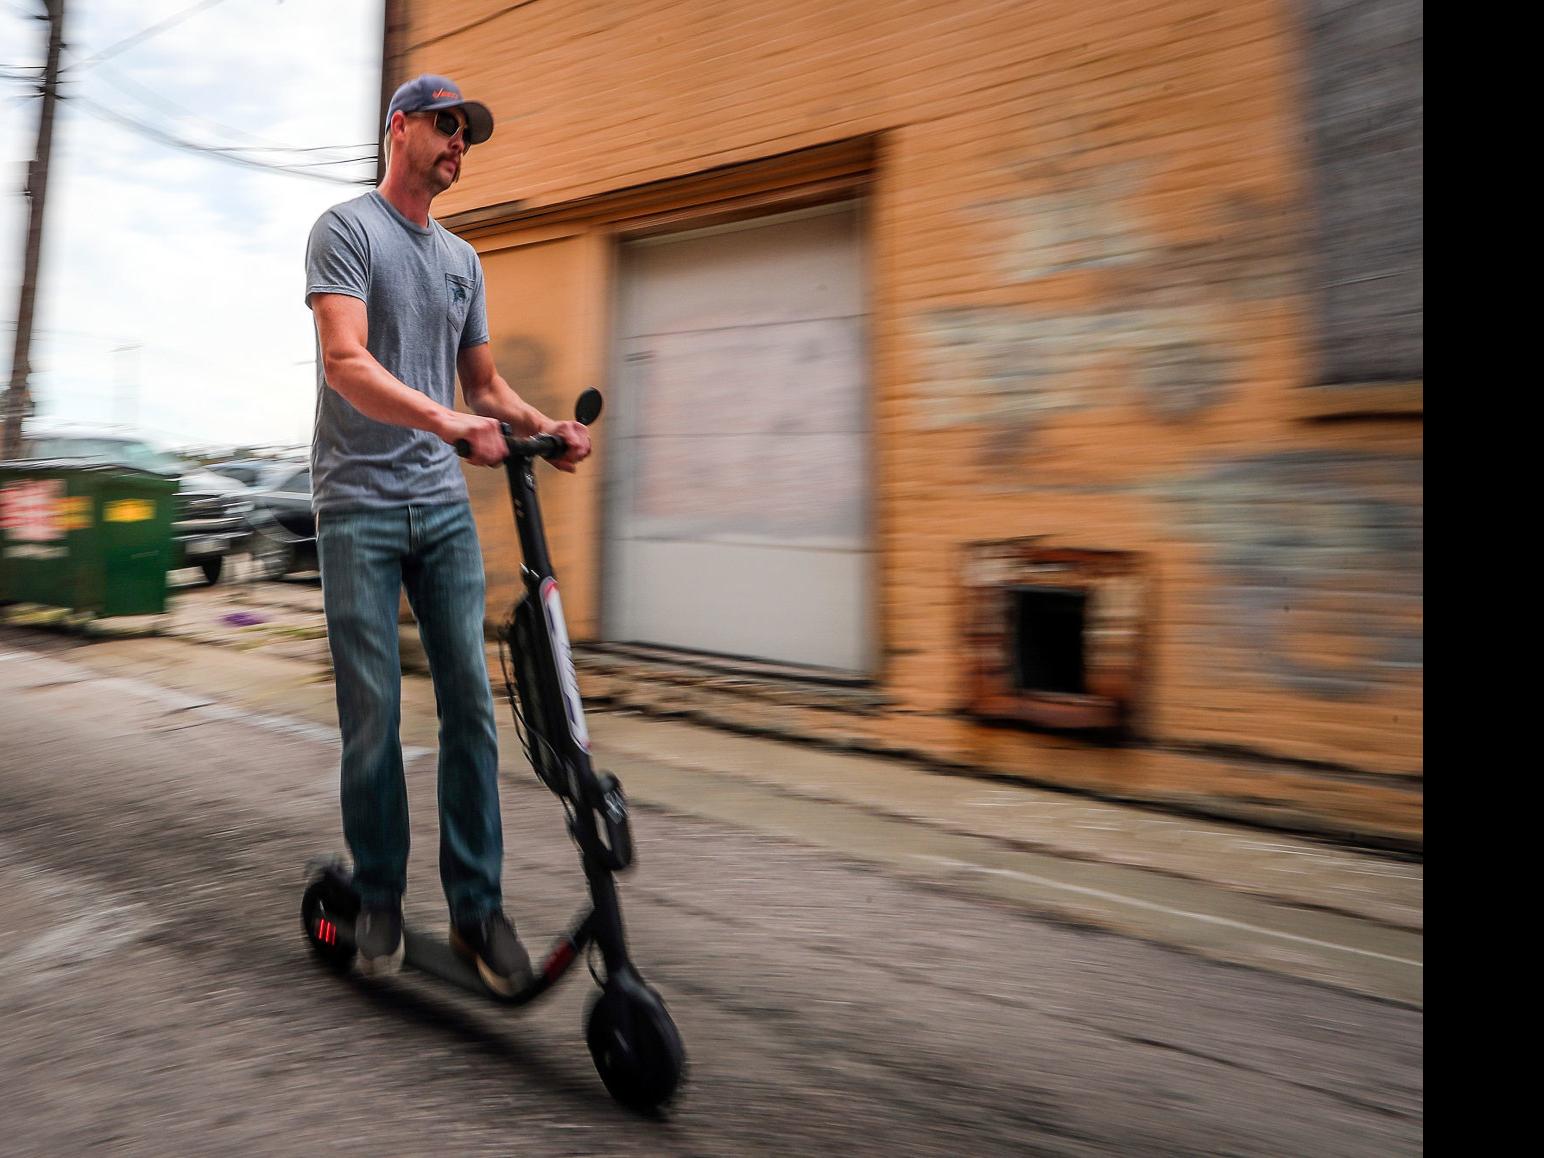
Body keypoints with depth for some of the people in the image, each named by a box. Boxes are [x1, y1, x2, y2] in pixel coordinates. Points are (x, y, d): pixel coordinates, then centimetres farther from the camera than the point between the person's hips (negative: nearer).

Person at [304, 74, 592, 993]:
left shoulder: (463, 259, 20)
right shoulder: (348, 229, 2)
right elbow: (347, 364, -14)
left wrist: (547, 425, 2)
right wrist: (448, 420, -29)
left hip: (445, 503, 5)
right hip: (360, 504, -4)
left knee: (471, 701, -1)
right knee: (374, 712, -2)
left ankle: (478, 907, 8)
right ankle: (379, 899, 16)